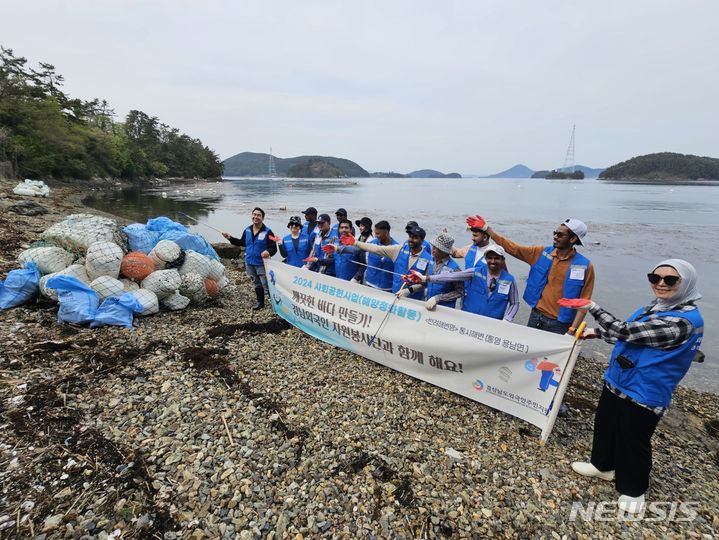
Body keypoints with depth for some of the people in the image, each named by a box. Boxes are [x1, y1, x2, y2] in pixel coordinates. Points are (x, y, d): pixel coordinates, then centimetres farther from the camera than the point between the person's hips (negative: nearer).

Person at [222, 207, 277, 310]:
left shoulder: (267, 232, -15)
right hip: (249, 263, 6)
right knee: (257, 284, 21)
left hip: (262, 264, -6)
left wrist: (268, 252, -38)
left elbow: (274, 248, -17)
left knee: (267, 286, -6)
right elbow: (243, 243, 19)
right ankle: (260, 302, 35)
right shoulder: (247, 230, 3)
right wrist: (230, 238, 11)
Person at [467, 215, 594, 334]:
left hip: (559, 325, -4)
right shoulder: (542, 253, 0)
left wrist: (573, 330, -16)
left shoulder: (585, 266, -10)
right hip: (536, 317, 4)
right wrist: (485, 227, -3)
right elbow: (511, 247, 1)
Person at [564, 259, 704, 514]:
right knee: (605, 425, 23)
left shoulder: (684, 320, -27)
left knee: (632, 442, 11)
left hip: (644, 395, -8)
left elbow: (628, 331, -30)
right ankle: (603, 466, 47)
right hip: (616, 382, 9)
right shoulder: (653, 308, 2)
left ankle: (633, 490, 35)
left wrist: (591, 307, -24)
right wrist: (596, 332, 11)